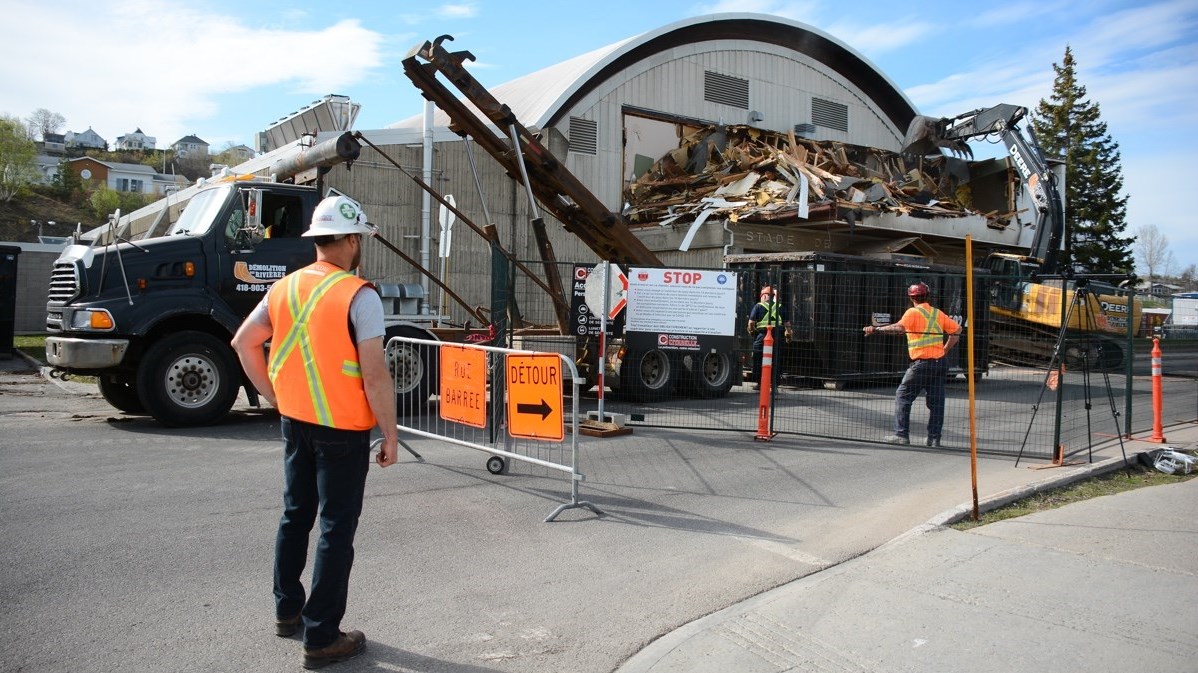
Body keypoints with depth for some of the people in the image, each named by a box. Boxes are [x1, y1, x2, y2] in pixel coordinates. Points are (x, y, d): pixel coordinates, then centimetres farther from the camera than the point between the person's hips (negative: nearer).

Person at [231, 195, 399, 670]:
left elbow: (243, 343, 11)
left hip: (295, 422, 7)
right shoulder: (360, 297, -17)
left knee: (295, 516, 21)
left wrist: (276, 397, 15)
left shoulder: (284, 288, 3)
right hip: (344, 430, -7)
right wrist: (390, 434, -11)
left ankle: (287, 611, 37)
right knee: (336, 529, 3)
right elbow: (374, 375, -20)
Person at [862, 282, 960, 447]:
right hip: (940, 362, 6)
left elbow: (899, 327, -25)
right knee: (936, 401, 8)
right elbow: (956, 330, 14)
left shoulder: (913, 312, -8)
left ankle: (901, 435, -2)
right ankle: (934, 438, 9)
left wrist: (876, 329, -26)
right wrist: (945, 350, 16)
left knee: (902, 396, 2)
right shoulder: (938, 313, 11)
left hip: (921, 363, -6)